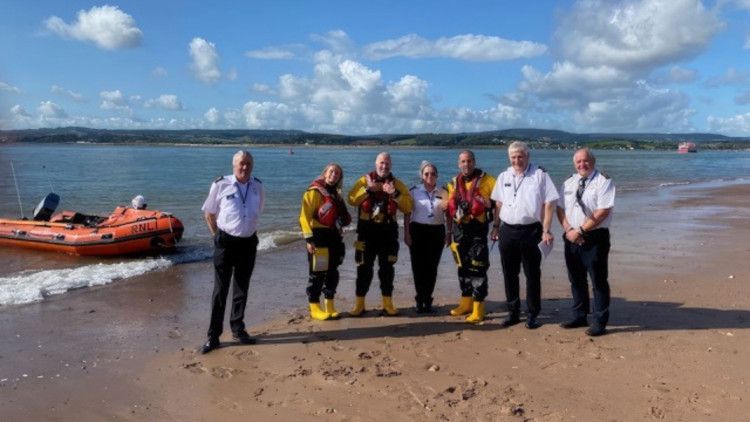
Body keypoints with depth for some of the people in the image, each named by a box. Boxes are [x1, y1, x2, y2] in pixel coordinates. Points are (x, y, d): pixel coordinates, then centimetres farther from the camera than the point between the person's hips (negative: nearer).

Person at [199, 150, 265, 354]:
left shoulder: (258, 186, 1)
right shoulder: (220, 185, -11)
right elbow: (209, 214, 0)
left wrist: (247, 230, 14)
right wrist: (219, 236, 3)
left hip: (248, 243, 4)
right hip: (226, 243, -4)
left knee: (242, 289, 15)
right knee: (220, 290, 3)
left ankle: (238, 329, 30)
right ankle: (213, 336, 12)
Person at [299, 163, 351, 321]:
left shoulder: (335, 194, 17)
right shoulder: (314, 191, -8)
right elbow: (305, 215, -15)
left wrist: (338, 237, 21)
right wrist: (309, 238, -22)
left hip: (333, 236, 8)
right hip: (319, 236, -8)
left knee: (332, 272, 11)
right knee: (317, 273, -1)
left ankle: (330, 306, 21)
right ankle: (315, 308, 8)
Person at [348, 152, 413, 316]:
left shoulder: (397, 184, 6)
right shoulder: (364, 180, 2)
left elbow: (408, 207, -5)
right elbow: (352, 200, -13)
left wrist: (394, 194, -18)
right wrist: (369, 189, -22)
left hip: (388, 231, 1)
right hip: (367, 230, -1)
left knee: (386, 268, 7)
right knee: (364, 267, 3)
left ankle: (388, 303, 15)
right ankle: (359, 303, 11)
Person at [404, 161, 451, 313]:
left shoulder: (443, 193, 6)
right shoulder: (413, 192, 1)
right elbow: (407, 213, 1)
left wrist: (449, 233, 4)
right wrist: (406, 233, -5)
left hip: (437, 232, 1)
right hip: (418, 231, -1)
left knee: (432, 267, 4)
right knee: (418, 266, 0)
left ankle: (427, 300, 15)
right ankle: (421, 299, 12)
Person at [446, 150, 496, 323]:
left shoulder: (487, 181, -5)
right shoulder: (454, 183, 13)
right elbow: (450, 208, 19)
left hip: (477, 229, -6)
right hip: (459, 230, 6)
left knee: (477, 269, -6)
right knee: (463, 267, 14)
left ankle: (478, 309, 0)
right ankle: (466, 303, 26)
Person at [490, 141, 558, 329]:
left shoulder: (540, 175, -6)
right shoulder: (504, 176, 9)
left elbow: (548, 203, -8)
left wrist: (546, 230, -13)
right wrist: (496, 226, 9)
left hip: (531, 230, -4)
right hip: (507, 230, 5)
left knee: (532, 274, 6)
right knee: (509, 274, 11)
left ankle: (533, 314, 18)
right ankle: (513, 312, 24)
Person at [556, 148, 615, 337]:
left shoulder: (603, 181, -8)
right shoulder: (569, 183, 11)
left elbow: (603, 212, -17)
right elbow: (560, 208, 9)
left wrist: (581, 230, -17)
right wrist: (569, 229, -7)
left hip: (595, 238, -6)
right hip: (572, 237, 6)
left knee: (598, 281, 0)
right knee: (576, 279, 14)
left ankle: (600, 322, 10)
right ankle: (579, 316, 27)